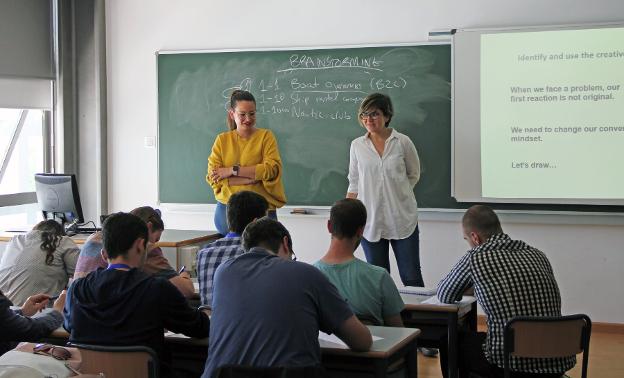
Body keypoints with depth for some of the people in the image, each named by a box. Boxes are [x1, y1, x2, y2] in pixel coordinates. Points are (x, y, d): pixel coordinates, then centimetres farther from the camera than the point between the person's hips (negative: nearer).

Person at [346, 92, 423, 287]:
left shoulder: (403, 142, -3)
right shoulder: (357, 145, 4)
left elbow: (414, 174, 11)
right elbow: (354, 183, 12)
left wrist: (397, 193, 1)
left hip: (402, 220, -2)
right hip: (370, 220, 2)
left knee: (411, 277, 0)